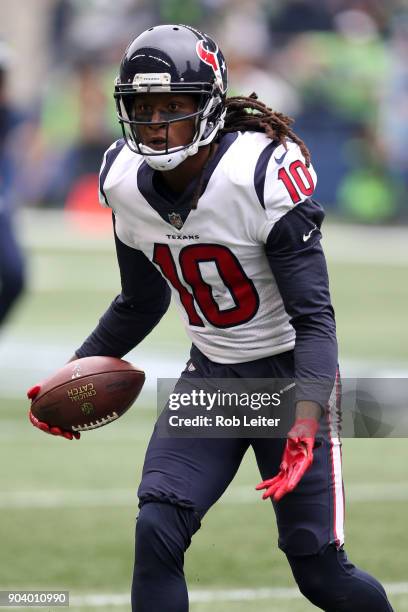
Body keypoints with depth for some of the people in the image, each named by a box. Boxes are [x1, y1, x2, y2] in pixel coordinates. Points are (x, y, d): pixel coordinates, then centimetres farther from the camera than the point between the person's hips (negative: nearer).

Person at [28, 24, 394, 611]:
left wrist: (307, 420, -35)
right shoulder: (125, 183, -5)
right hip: (209, 375, 5)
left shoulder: (266, 173, -23)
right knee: (156, 530, -17)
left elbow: (314, 316, -23)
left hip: (288, 371, -5)